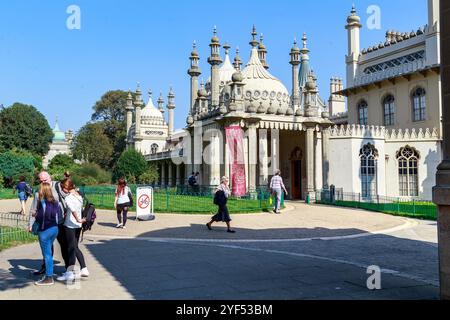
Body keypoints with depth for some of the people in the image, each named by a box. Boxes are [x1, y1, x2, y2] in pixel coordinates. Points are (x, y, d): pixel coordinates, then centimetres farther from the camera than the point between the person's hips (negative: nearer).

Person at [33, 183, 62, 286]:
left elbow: (40, 217, -19)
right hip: (55, 229, 7)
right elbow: (60, 216, 6)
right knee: (49, 253, 18)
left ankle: (49, 278, 8)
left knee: (47, 254, 1)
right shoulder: (55, 202, 5)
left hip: (45, 230, -7)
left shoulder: (42, 202, -15)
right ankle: (49, 275, 25)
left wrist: (35, 215, 0)